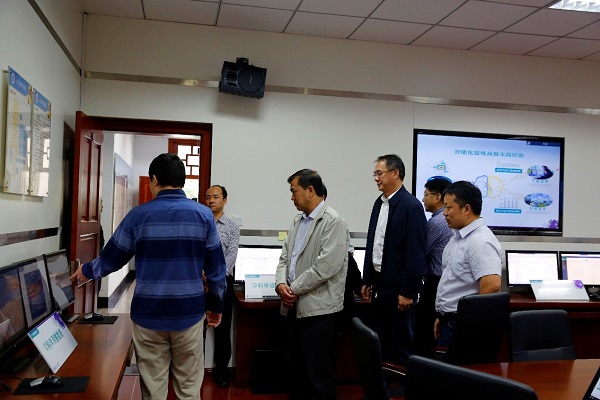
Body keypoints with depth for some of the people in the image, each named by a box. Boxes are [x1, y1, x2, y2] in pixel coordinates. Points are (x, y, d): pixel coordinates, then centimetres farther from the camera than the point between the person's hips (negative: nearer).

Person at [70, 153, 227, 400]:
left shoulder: (139, 215, -5)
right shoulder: (203, 215, -3)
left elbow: (111, 259, 5)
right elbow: (216, 268, 0)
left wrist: (86, 271, 25)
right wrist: (215, 305, 12)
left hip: (148, 315, 0)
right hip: (189, 313, 0)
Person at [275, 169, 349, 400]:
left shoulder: (332, 222, -12)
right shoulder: (298, 221, 14)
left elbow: (326, 266, -20)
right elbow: (285, 257, 13)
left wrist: (295, 289, -14)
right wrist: (281, 284, -6)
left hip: (317, 309, -8)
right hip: (294, 306, 8)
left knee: (320, 374, 2)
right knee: (296, 369, 19)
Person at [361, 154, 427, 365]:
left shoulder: (411, 206, -14)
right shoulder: (379, 203, 10)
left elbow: (416, 252, -16)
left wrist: (408, 292, -17)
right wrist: (367, 280, 14)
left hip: (398, 288, -8)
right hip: (379, 285, 8)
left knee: (401, 343, 5)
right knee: (380, 342, 15)